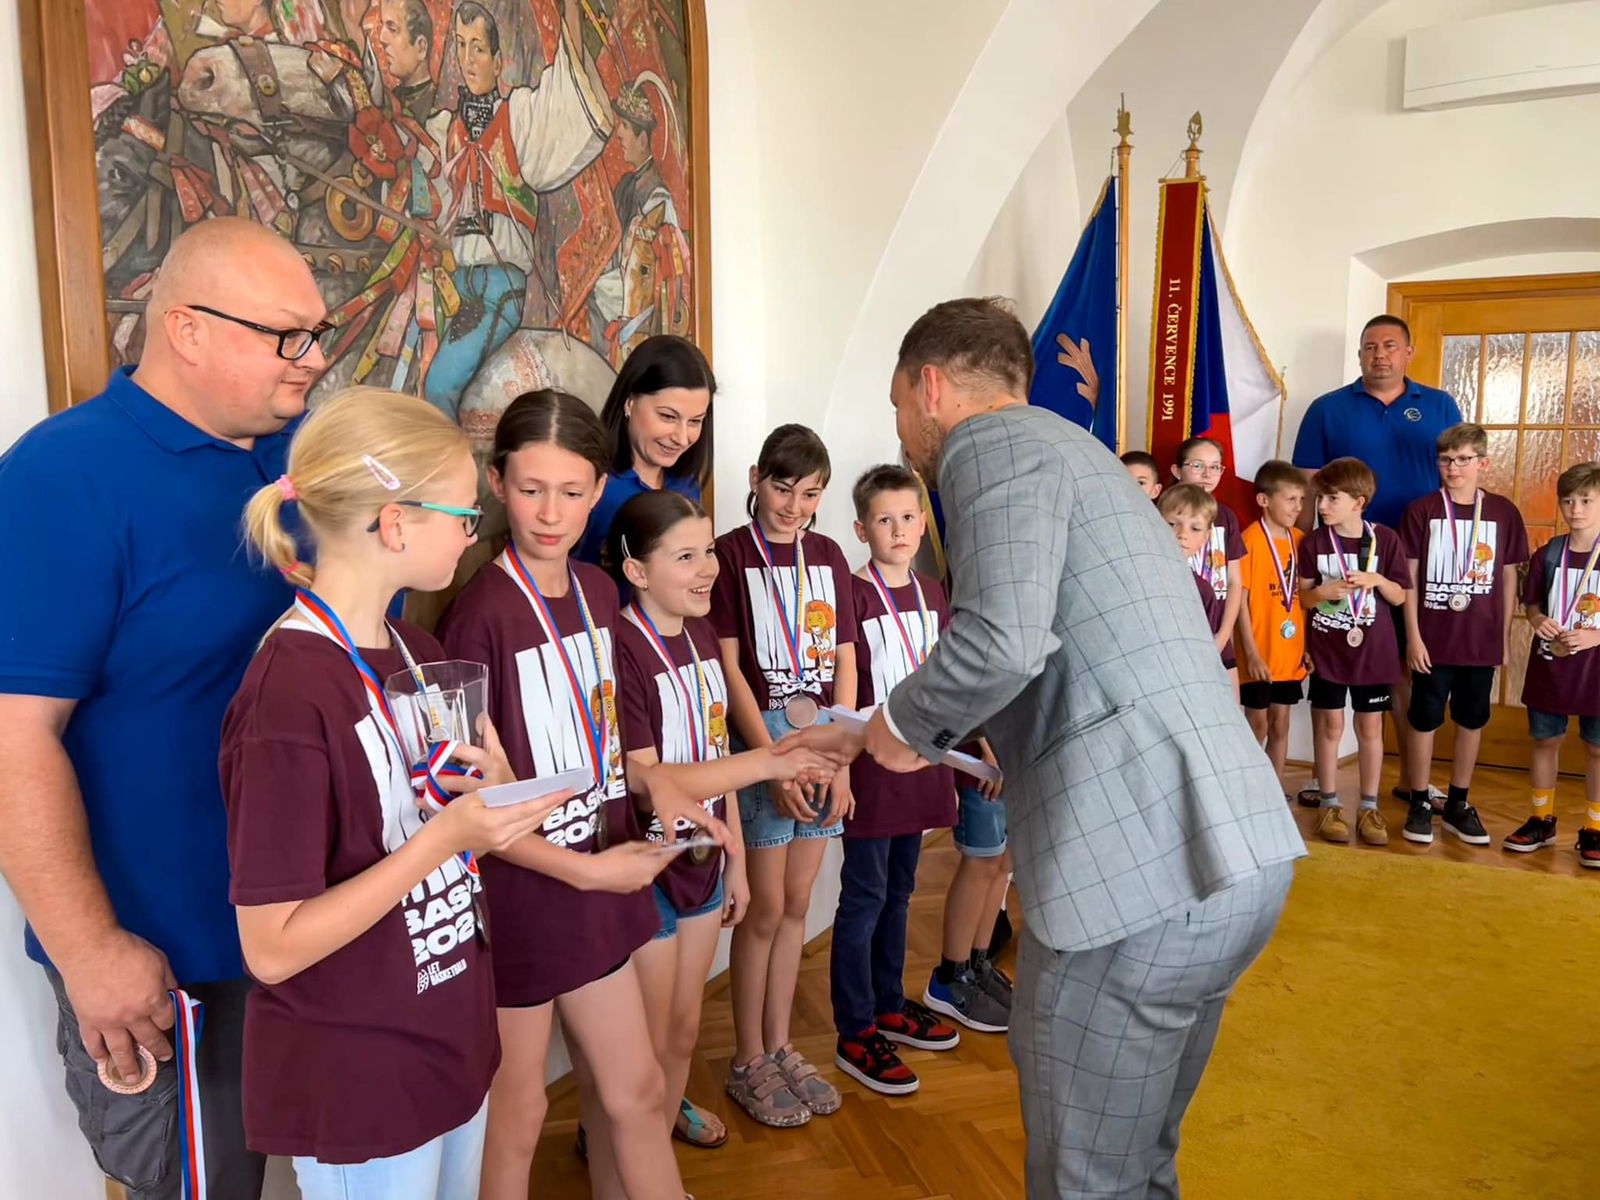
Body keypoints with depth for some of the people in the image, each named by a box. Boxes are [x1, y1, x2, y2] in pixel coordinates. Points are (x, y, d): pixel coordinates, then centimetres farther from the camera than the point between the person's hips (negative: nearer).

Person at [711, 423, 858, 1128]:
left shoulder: (827, 556, 10)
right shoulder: (730, 554, -5)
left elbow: (845, 662, 8)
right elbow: (728, 668, -9)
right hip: (761, 736, -5)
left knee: (796, 904, 13)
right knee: (766, 910, 2)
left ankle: (779, 1047, 28)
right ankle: (748, 1062, 20)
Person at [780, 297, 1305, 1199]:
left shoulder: (992, 442, -6)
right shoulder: (1066, 449, 24)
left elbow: (1001, 641, -25)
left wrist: (905, 724, -4)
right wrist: (869, 739, 32)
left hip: (1140, 874, -9)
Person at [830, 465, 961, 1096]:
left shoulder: (932, 595, 9)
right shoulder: (852, 594, -12)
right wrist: (839, 761, -16)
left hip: (920, 761, 7)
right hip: (870, 763, -7)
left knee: (898, 890, 18)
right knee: (864, 897, 2)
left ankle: (889, 1006, 34)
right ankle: (855, 1034, 14)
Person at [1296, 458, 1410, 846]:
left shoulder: (1385, 539, -5)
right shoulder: (1314, 543, -4)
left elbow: (1399, 597, 0)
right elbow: (1303, 598, 1)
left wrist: (1377, 580, -18)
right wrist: (1322, 592, -19)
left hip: (1372, 650, 0)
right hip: (1327, 650, 0)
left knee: (1370, 728, 8)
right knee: (1330, 726, 6)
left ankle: (1369, 807, 19)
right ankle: (1330, 805, 17)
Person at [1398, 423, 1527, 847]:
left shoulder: (1503, 511, 1)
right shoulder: (1422, 510, -5)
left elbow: (1509, 578, 7)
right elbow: (1409, 578, -4)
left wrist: (1504, 637, 6)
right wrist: (1413, 636, -8)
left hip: (1482, 641, 2)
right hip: (1432, 640, -2)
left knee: (1472, 722, 12)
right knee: (1424, 721, 6)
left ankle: (1458, 805, 26)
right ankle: (1420, 804, 19)